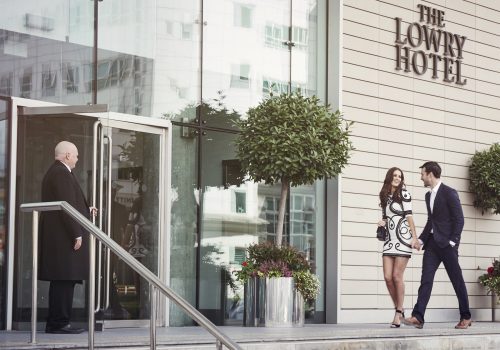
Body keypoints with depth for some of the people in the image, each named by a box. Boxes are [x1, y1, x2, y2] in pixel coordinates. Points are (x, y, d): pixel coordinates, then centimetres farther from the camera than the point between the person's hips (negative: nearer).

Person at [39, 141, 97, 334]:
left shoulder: (53, 172, 20)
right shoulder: (62, 173, -13)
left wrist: (87, 211, 29)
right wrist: (77, 234, -19)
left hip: (57, 236, 11)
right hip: (64, 236, -11)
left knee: (63, 281, 12)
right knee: (65, 279, -8)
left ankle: (55, 323, 14)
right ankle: (59, 323, -7)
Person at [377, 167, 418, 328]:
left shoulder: (403, 194, 0)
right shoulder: (384, 196, 15)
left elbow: (409, 215, -4)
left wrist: (414, 237, -9)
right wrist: (383, 222, 2)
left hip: (403, 239, -5)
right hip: (389, 240, 5)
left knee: (397, 276, -8)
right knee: (388, 277, -3)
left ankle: (398, 314, -1)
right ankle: (399, 310, 12)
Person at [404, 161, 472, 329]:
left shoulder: (449, 193, -7)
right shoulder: (429, 195, 16)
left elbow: (459, 219, -9)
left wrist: (452, 241, -14)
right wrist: (421, 239, 12)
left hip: (446, 243, -7)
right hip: (432, 243, 7)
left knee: (457, 280, 1)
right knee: (426, 279, -4)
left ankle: (465, 317, 11)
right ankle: (418, 317, -12)